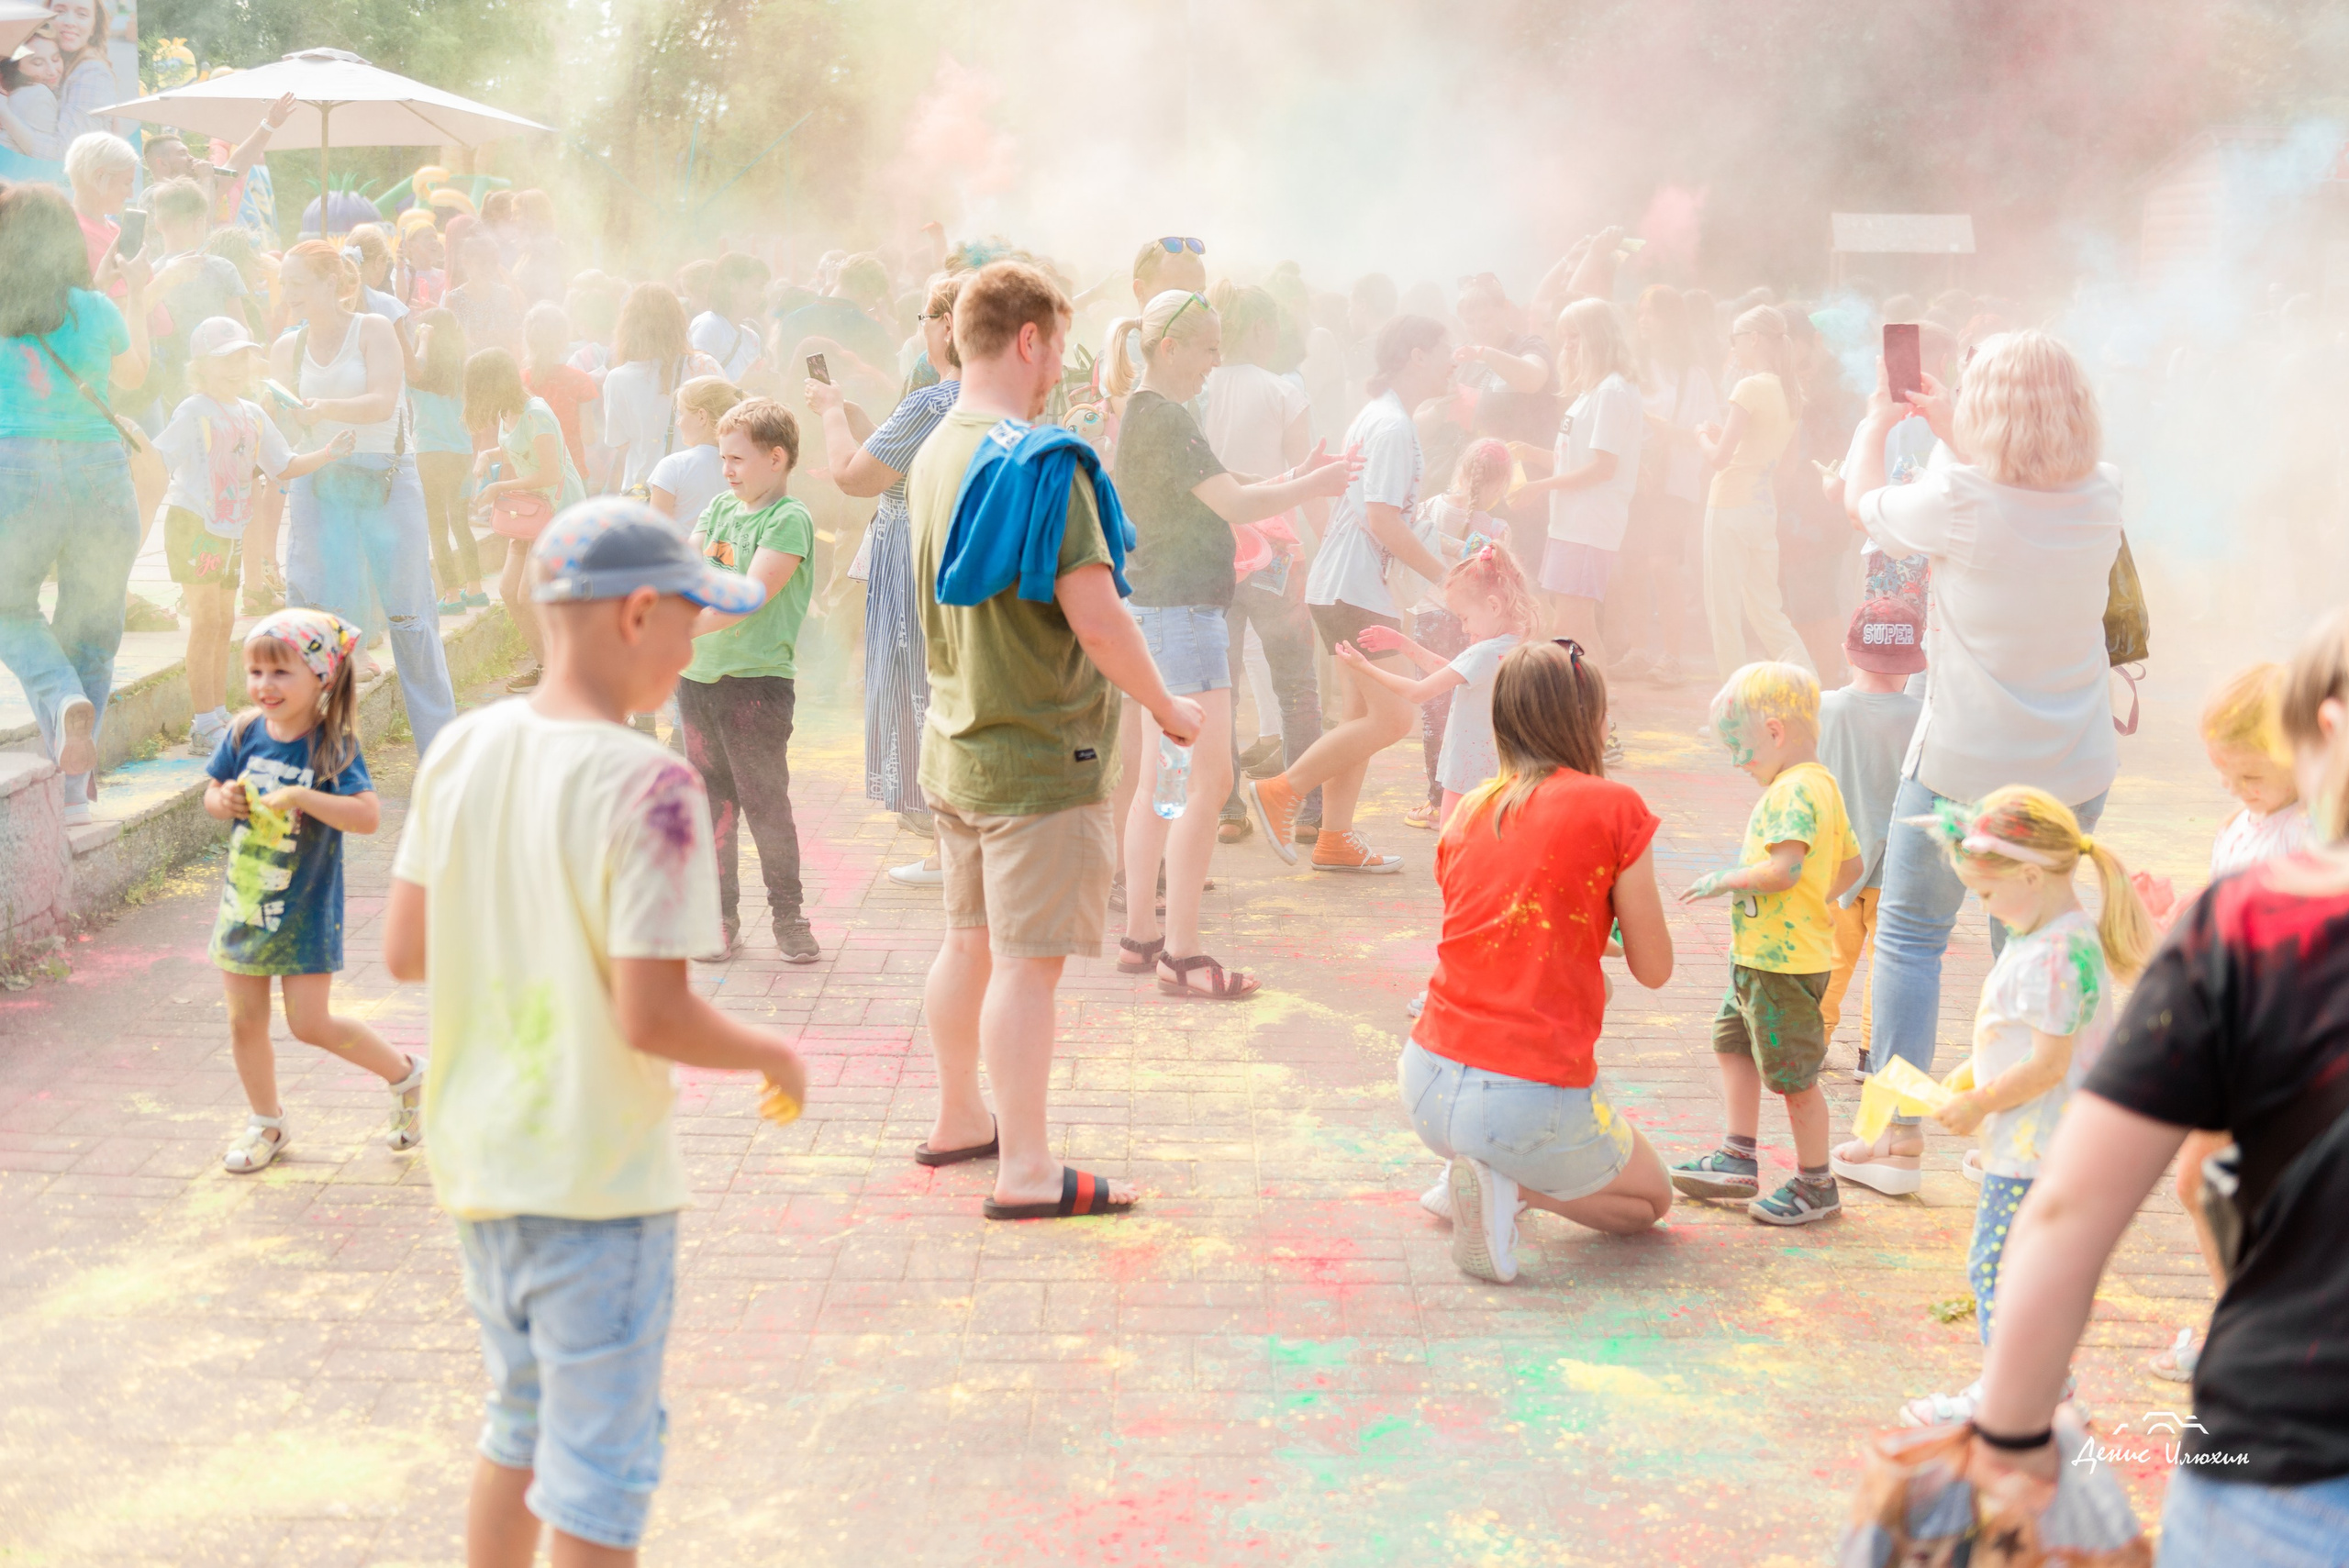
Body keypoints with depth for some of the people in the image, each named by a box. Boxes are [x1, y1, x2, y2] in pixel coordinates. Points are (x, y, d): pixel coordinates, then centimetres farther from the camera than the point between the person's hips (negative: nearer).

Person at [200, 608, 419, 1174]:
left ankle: (404, 1074, 19)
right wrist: (224, 800, -12)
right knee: (244, 1023, 12)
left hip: (305, 908, -5)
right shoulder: (244, 734, -4)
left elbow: (369, 815, -30)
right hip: (244, 900, 5)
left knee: (311, 1023, -4)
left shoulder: (333, 747, -18)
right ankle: (266, 1123, 32)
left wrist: (301, 797, -37)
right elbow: (213, 792, 11)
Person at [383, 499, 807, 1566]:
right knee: (600, 1477, 7)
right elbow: (653, 1017, -23)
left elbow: (405, 953, 4)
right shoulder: (647, 788, -21)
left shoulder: (460, 751, -1)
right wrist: (772, 1057, -5)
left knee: (522, 1424, 25)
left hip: (475, 1158, 7)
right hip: (598, 1180, -7)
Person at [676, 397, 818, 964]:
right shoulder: (719, 508, 12)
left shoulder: (789, 519, -10)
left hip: (757, 681, -6)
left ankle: (787, 914, 13)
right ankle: (720, 915, 19)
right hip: (696, 675, 6)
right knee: (711, 800, 10)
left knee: (765, 803, -1)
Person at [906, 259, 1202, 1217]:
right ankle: (1026, 1172, 3)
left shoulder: (935, 454, 9)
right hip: (1039, 754, -9)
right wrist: (1166, 707, -8)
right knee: (1030, 959, -3)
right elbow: (1095, 617, -23)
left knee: (970, 939, 20)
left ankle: (958, 1120, 34)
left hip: (955, 743, 9)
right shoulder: (1043, 462, -19)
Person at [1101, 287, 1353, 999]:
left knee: (1157, 779, 13)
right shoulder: (1164, 418, -16)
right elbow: (1235, 505, -22)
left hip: (1156, 610, 11)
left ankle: (1140, 934, 19)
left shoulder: (1143, 414, 16)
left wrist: (1290, 478, 9)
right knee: (1205, 779, -10)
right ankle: (1180, 954, -8)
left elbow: (1218, 496, 19)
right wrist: (1311, 487, -9)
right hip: (1181, 612, -11)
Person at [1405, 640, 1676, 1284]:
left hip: (1428, 1088, 6)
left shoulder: (1467, 810, 8)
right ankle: (1509, 1182, -4)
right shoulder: (1615, 806, -6)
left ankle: (1466, 1172, 15)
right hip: (1535, 1103, -6)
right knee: (1649, 1198, 24)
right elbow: (1653, 969, 1)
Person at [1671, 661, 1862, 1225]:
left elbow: (1784, 869, -32)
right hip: (1759, 956, 11)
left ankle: (1816, 1184, 12)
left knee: (1794, 1075, 0)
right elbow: (1851, 865, 21)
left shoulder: (1796, 790, -21)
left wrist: (1723, 881, -19)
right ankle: (1737, 1161, 29)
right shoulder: (1820, 786, 12)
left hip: (1785, 962, -11)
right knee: (1732, 1044, 22)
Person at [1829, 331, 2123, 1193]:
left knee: (1910, 932, 10)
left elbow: (1862, 500, 0)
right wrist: (1944, 424, 24)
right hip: (2075, 771, 5)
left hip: (1966, 768, -4)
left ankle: (1899, 1138, 12)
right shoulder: (2100, 497, -6)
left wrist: (1878, 418, 18)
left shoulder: (1961, 500, -20)